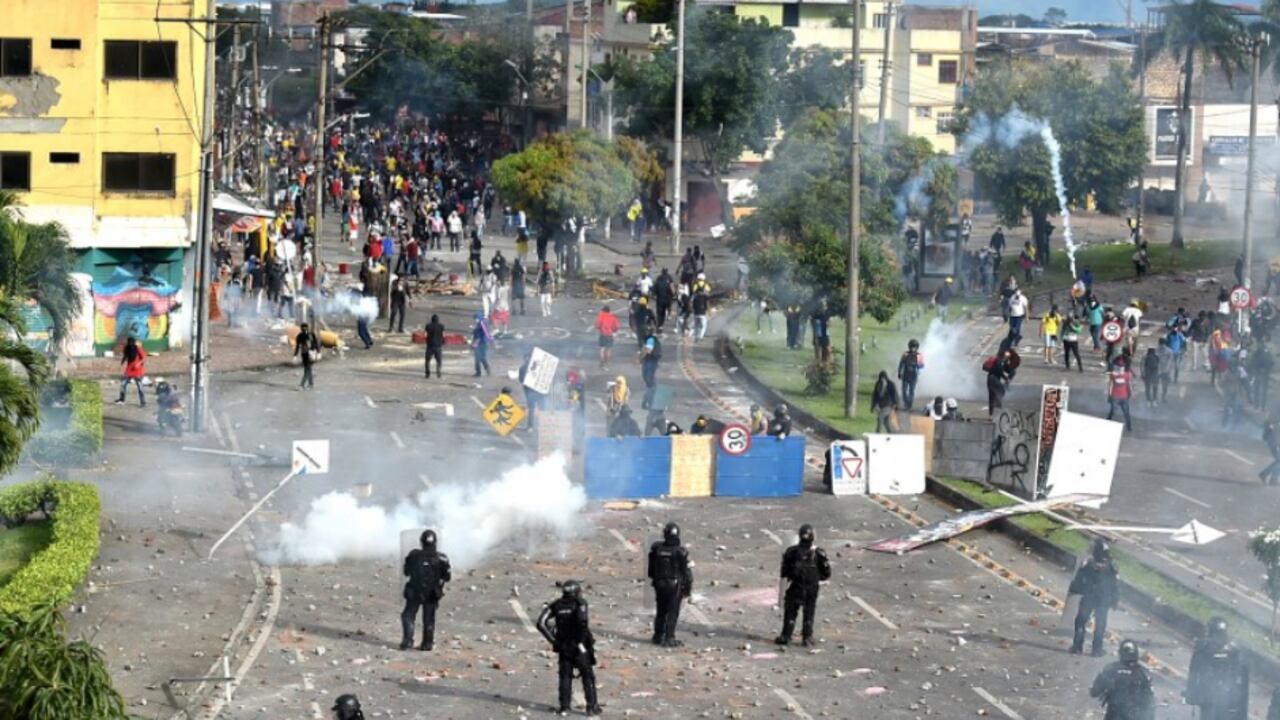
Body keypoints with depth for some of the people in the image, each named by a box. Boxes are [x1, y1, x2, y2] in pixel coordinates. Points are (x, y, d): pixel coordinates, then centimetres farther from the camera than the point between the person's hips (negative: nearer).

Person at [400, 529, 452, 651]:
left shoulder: (414, 555, -10)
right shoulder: (441, 558, -11)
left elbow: (406, 572, 4)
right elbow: (447, 577, -3)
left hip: (414, 592, -1)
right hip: (431, 594, 1)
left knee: (408, 616, 11)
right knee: (429, 620, 12)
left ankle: (407, 640, -1)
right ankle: (427, 643, 13)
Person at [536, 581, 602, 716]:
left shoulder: (556, 605, 4)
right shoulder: (579, 603, -8)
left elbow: (541, 623, -4)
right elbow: (582, 621, -26)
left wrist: (553, 640, 1)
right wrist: (582, 641, -17)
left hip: (564, 647, 3)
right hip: (581, 647, -3)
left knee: (565, 677, 10)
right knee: (588, 677, 7)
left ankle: (564, 707, 6)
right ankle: (592, 706, 6)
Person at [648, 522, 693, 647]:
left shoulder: (656, 548, -5)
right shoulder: (680, 552, -16)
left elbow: (651, 568, 5)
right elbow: (686, 571, -10)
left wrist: (653, 580, 18)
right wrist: (688, 587, 0)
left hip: (659, 584, 4)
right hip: (675, 585, -4)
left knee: (660, 612, 16)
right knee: (672, 613, 2)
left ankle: (658, 636, 22)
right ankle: (669, 638, -1)